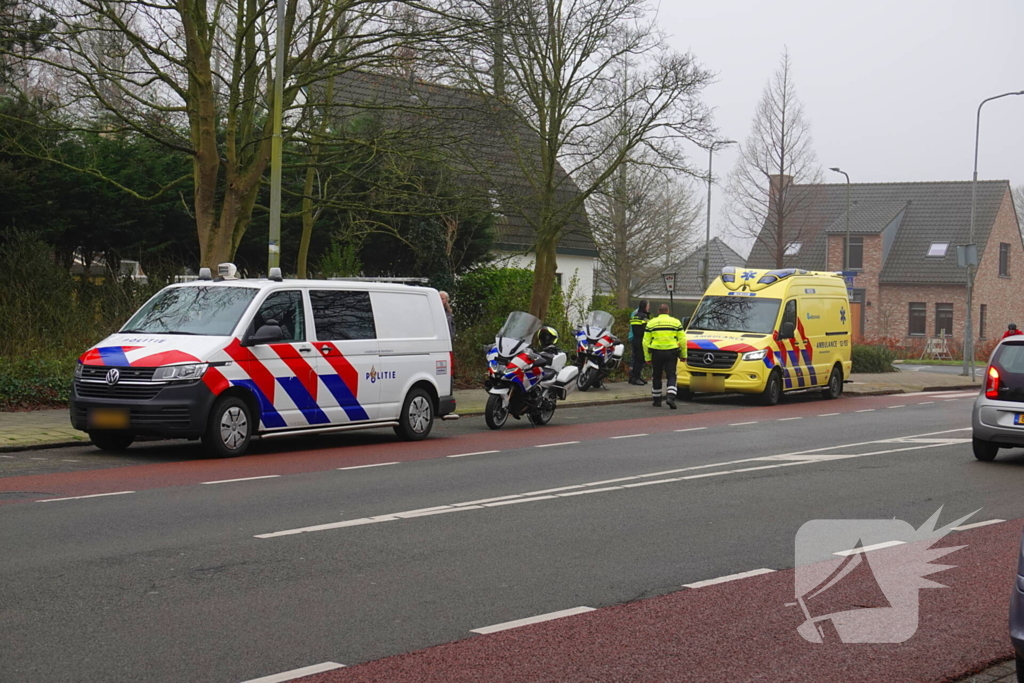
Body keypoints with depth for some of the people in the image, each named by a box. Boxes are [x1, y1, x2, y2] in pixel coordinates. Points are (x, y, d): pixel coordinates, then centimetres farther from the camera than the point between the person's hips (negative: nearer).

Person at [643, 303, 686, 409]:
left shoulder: (651, 323, 5)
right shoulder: (676, 322, 3)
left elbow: (646, 342, 3)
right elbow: (682, 340, 2)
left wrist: (647, 357, 7)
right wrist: (683, 355, 11)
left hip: (656, 353, 1)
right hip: (671, 353, -1)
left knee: (656, 377, 13)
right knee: (671, 376, 1)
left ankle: (657, 400, 20)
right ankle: (671, 397, -20)